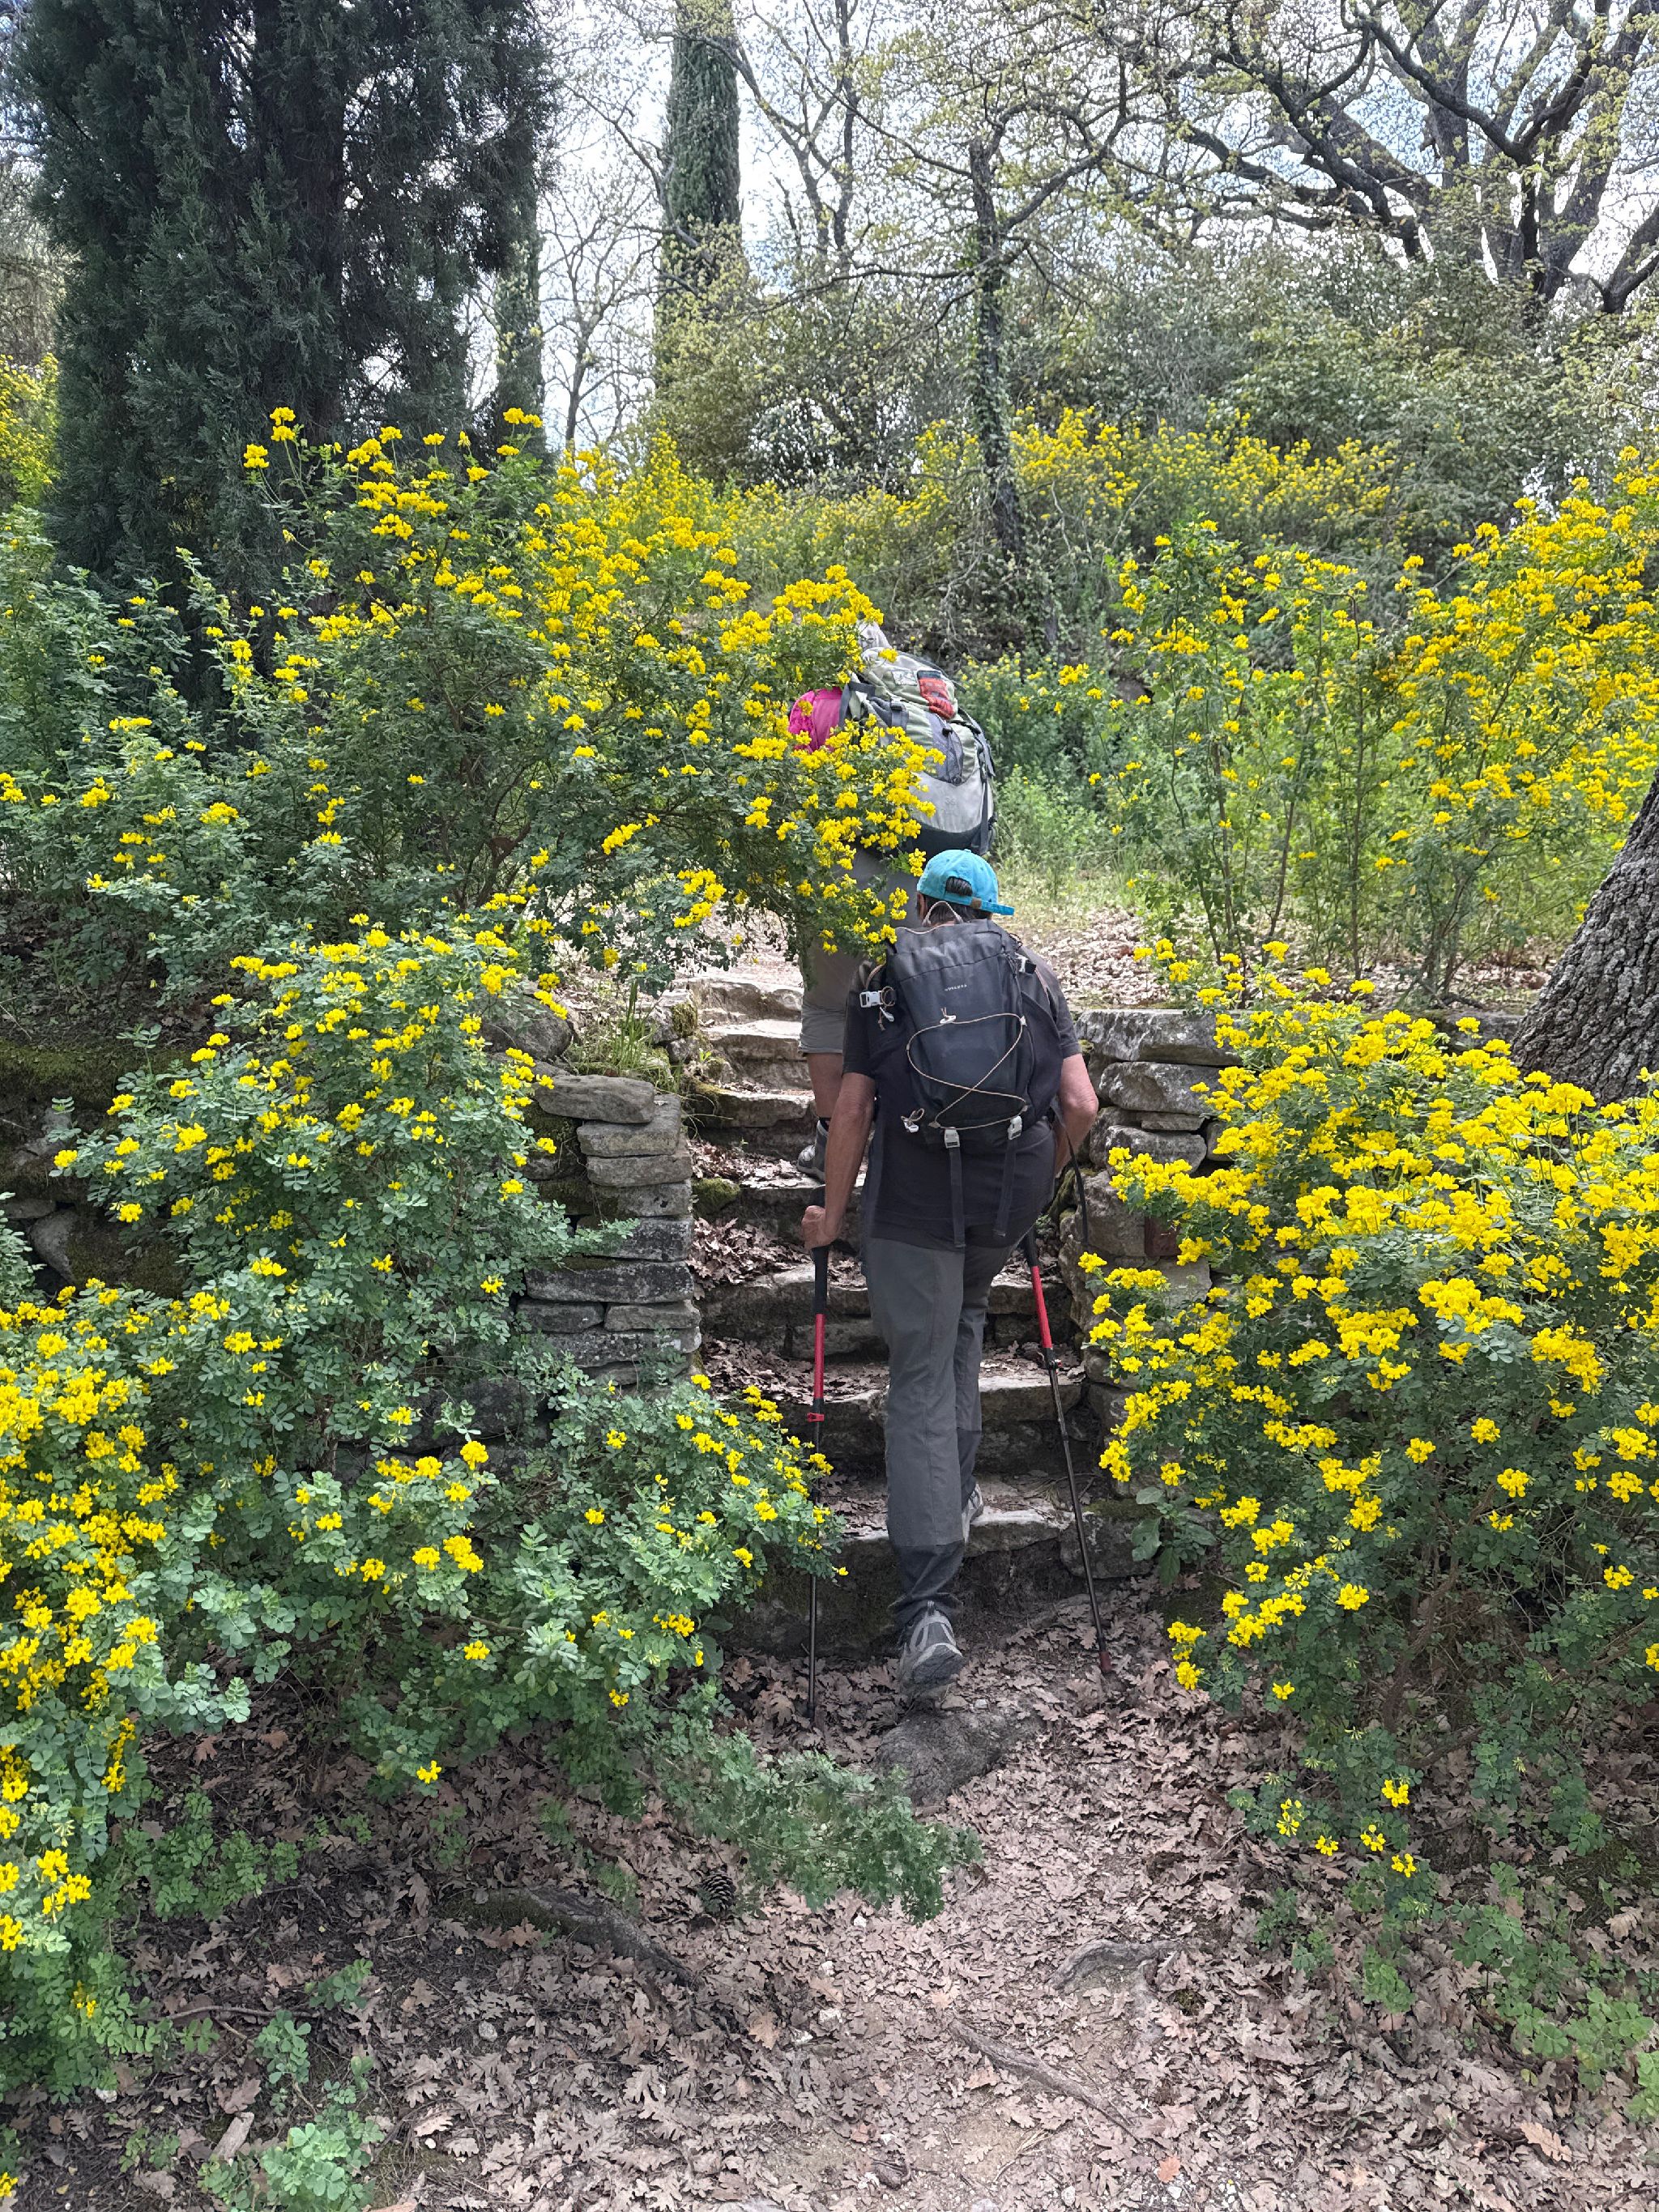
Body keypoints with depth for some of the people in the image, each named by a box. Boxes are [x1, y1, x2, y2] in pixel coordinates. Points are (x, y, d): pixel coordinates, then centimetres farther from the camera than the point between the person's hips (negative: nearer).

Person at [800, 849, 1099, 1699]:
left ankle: (927, 1611, -9)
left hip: (914, 1199, -2)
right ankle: (957, 1488, 36)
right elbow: (1080, 1105, 3)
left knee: (919, 1384, -2)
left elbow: (853, 1109, -1)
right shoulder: (1035, 975, 11)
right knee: (963, 1323, 31)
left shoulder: (885, 980, 6)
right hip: (1009, 1198, 3)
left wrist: (831, 1215, 9)